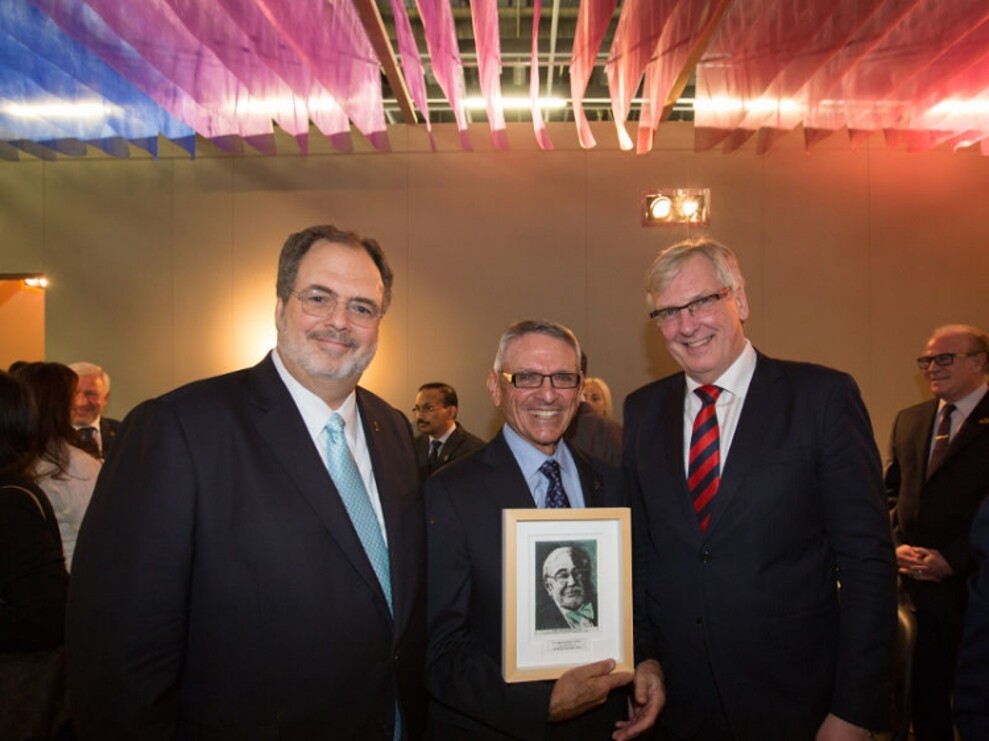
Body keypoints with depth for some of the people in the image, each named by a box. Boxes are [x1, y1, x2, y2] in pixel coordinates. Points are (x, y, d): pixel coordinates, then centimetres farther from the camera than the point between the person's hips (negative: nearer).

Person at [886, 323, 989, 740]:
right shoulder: (908, 421, 11)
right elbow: (891, 492, 12)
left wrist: (952, 559, -16)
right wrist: (897, 546, -3)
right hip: (916, 586, 4)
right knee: (925, 692, 13)